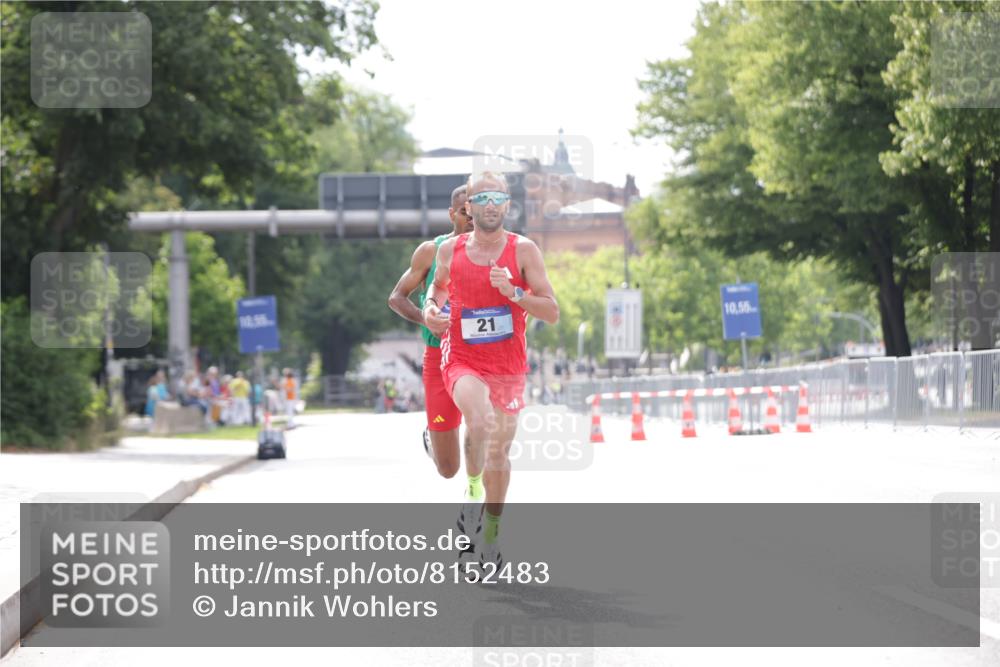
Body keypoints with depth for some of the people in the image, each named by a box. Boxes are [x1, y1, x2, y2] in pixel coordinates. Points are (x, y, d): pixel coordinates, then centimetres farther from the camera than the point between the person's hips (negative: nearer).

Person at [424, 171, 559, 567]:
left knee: (499, 452, 13)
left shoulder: (523, 250, -6)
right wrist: (432, 307, 0)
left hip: (508, 366, 1)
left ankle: (491, 533, 32)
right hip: (462, 360, -1)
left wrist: (513, 292, -22)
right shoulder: (449, 250, -2)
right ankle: (473, 488, -8)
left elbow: (552, 313, -7)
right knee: (480, 420, -32)